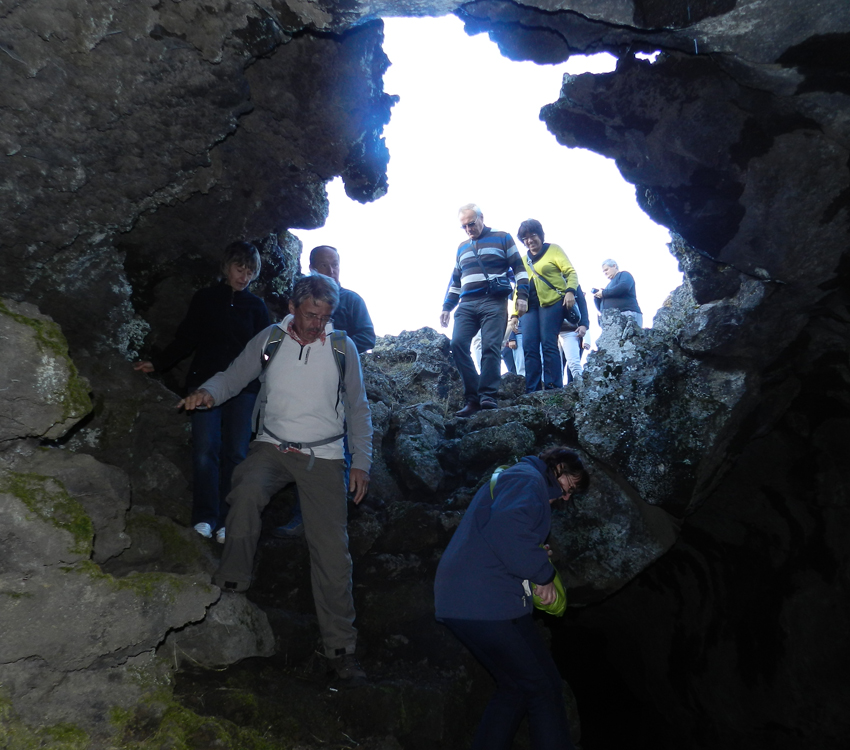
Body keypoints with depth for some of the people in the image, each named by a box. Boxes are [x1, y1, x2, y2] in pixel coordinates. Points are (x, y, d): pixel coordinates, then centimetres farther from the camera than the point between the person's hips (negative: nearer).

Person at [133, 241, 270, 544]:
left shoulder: (256, 306, 13)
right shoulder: (204, 299, 11)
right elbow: (185, 340, 14)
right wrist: (157, 363, 7)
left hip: (242, 387, 1)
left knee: (235, 452, -3)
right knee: (205, 449, -11)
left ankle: (226, 520, 2)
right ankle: (204, 517, -7)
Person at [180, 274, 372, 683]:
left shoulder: (343, 348, 3)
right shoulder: (270, 340, 3)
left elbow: (357, 408, 8)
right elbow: (234, 376, 4)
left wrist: (361, 462, 2)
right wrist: (208, 391, -19)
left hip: (323, 457, 0)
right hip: (273, 446, 0)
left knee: (332, 551, -4)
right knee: (247, 490, -35)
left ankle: (340, 647, 9)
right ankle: (232, 583, -16)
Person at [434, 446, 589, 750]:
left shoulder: (512, 479, 26)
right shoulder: (528, 479, -8)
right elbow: (506, 529, -27)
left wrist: (535, 558, 15)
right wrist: (543, 572, -15)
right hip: (484, 603, -11)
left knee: (516, 687, 16)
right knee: (542, 689, -4)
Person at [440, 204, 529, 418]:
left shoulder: (502, 238, 8)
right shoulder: (462, 247, 23)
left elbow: (519, 268, 4)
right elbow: (455, 281, 27)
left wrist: (522, 295, -8)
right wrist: (447, 307, 18)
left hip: (494, 303, -4)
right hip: (466, 304, 4)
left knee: (490, 347, -16)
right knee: (458, 344, -13)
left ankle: (488, 395, -13)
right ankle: (473, 398, -11)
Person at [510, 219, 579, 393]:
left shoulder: (553, 250, 7)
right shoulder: (523, 260, 22)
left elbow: (570, 272, -1)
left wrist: (570, 291, -19)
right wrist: (515, 313, 17)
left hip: (552, 302, -5)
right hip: (531, 306, 5)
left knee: (548, 344, -13)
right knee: (529, 346, -5)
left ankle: (554, 387, -9)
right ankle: (532, 390, -3)